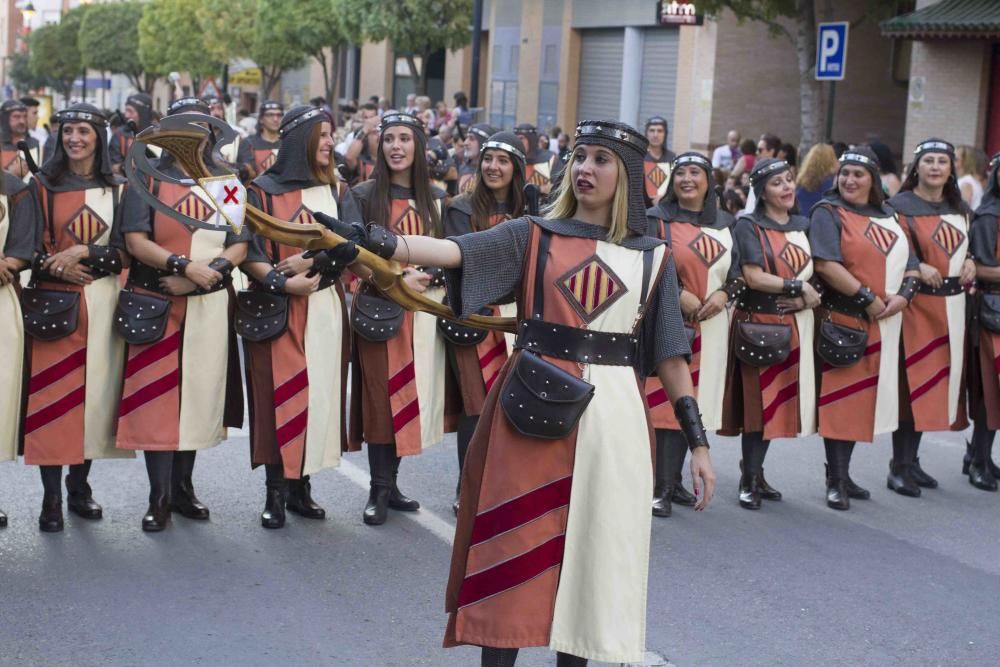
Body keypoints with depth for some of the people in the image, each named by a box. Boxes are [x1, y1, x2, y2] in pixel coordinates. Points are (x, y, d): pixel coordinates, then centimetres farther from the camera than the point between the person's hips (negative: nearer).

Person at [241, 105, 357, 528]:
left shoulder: (334, 190, 11)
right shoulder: (263, 191, 0)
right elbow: (249, 253, -5)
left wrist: (308, 262, -16)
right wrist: (282, 281, -20)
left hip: (325, 307, 4)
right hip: (276, 310, -3)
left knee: (319, 393, 2)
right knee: (280, 396, -5)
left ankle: (301, 485, 11)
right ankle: (275, 491, 2)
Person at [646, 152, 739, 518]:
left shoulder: (725, 223, 13)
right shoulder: (657, 219, 0)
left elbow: (738, 269, 14)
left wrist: (724, 293, -5)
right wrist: (679, 293, -16)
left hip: (708, 325, 5)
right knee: (659, 401, -7)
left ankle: (673, 480, 18)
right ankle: (656, 487, -2)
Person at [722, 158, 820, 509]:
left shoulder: (804, 226, 13)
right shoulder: (749, 226, -4)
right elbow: (753, 277, -14)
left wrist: (806, 298, -10)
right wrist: (798, 286, -12)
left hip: (795, 325, 5)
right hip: (758, 325, -5)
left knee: (778, 400, 8)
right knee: (759, 401, -4)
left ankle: (755, 471, 19)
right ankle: (749, 480, 6)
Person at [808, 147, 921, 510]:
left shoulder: (888, 217, 16)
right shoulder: (828, 213, -4)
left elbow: (910, 265, 14)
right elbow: (825, 264, -17)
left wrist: (904, 294, -7)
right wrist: (867, 299, -18)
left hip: (883, 325, 6)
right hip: (843, 321, -6)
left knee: (863, 399, 11)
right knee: (838, 399, -4)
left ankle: (843, 474, 20)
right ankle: (835, 480, 3)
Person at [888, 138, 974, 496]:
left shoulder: (959, 209, 14)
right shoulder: (899, 206, -6)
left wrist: (969, 263, 3)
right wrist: (916, 268, -23)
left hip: (952, 305, 7)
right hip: (915, 303, -7)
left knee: (937, 380, 9)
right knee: (912, 381, -7)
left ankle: (912, 460, 19)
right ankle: (900, 466, 1)